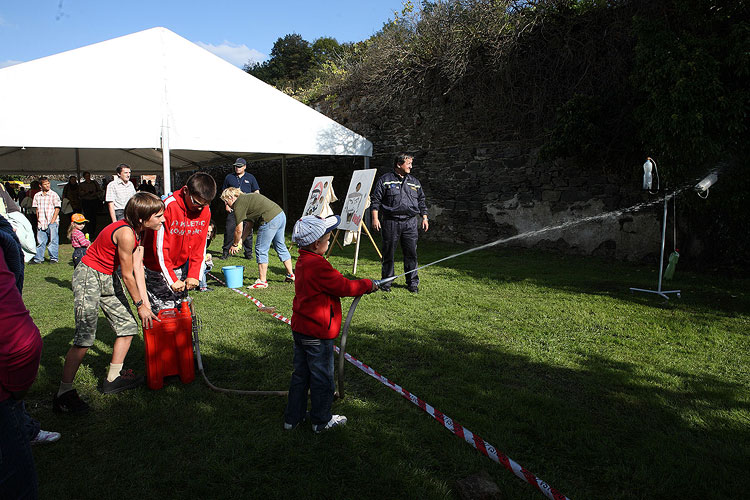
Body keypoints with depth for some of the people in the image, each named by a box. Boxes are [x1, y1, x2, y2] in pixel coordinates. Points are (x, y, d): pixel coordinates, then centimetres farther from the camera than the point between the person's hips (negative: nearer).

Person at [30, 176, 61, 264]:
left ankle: (54, 258, 8)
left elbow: (57, 208, -4)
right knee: (40, 241, 7)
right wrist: (38, 220, 4)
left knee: (53, 240, 0)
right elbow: (37, 209, 14)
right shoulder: (37, 196, 10)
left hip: (52, 222, -4)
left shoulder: (54, 195, -2)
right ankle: (38, 258, 14)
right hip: (41, 223, 4)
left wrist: (53, 221, -10)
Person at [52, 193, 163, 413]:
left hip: (108, 278, 9)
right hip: (88, 276, -9)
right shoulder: (125, 233, -27)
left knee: (128, 325, 8)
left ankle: (113, 378, 21)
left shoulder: (140, 231, 0)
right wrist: (140, 305, -6)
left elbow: (138, 268, 2)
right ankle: (64, 393, -2)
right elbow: (128, 276, -18)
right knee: (85, 337, -13)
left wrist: (146, 302, -1)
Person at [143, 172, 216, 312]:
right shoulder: (169, 206, -23)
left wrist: (194, 275, -8)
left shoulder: (205, 210, -6)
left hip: (180, 266, 5)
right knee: (163, 311, -7)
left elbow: (199, 247, 0)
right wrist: (172, 280, -20)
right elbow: (160, 247, -21)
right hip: (158, 267, -5)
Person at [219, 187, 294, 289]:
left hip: (270, 220, -10)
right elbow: (249, 224, 26)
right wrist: (241, 240, 25)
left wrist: (235, 244, 12)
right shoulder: (246, 198, 24)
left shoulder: (239, 204, -5)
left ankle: (262, 281, 7)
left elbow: (239, 230, -3)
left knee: (261, 250, 1)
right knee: (280, 247, 20)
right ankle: (291, 275, 29)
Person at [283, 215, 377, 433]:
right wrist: (368, 284, -5)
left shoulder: (303, 262, 6)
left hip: (300, 329, 9)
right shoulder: (318, 265, -24)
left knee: (301, 374, 20)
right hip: (317, 333, -9)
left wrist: (359, 285, 5)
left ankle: (293, 417, 31)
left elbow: (334, 283, 11)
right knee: (322, 377, 8)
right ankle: (321, 420, 24)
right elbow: (343, 287, -20)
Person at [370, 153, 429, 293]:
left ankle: (412, 282, 13)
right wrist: (375, 218, -8)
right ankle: (386, 282, 16)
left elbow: (421, 201, 21)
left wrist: (424, 218, 14)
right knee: (388, 253, 4)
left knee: (411, 253, 2)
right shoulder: (385, 180, 2)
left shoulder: (414, 182, 15)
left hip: (410, 223, 3)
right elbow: (376, 200, 0)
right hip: (391, 222, -3)